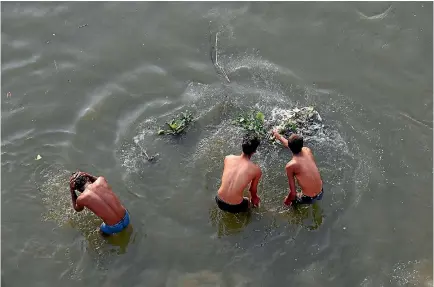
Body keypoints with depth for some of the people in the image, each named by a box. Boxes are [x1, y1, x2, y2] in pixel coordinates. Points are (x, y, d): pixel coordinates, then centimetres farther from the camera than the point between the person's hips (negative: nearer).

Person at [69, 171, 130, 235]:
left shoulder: (81, 199, -14)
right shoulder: (101, 180, -8)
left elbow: (77, 209, 13)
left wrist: (72, 191, 7)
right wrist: (90, 176, 9)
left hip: (114, 227, -2)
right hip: (126, 218, 2)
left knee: (102, 229, 34)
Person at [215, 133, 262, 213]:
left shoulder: (228, 158, -5)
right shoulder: (256, 170, -13)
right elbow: (253, 190, 5)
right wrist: (254, 197, 29)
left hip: (219, 202, 3)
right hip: (234, 207, -3)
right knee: (256, 200, 29)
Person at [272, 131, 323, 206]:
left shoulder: (290, 166, -23)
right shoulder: (307, 150, -9)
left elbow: (293, 193, -16)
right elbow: (294, 146, 15)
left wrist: (288, 200, 5)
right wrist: (279, 137, 28)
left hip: (309, 198, -3)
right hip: (321, 193, 3)